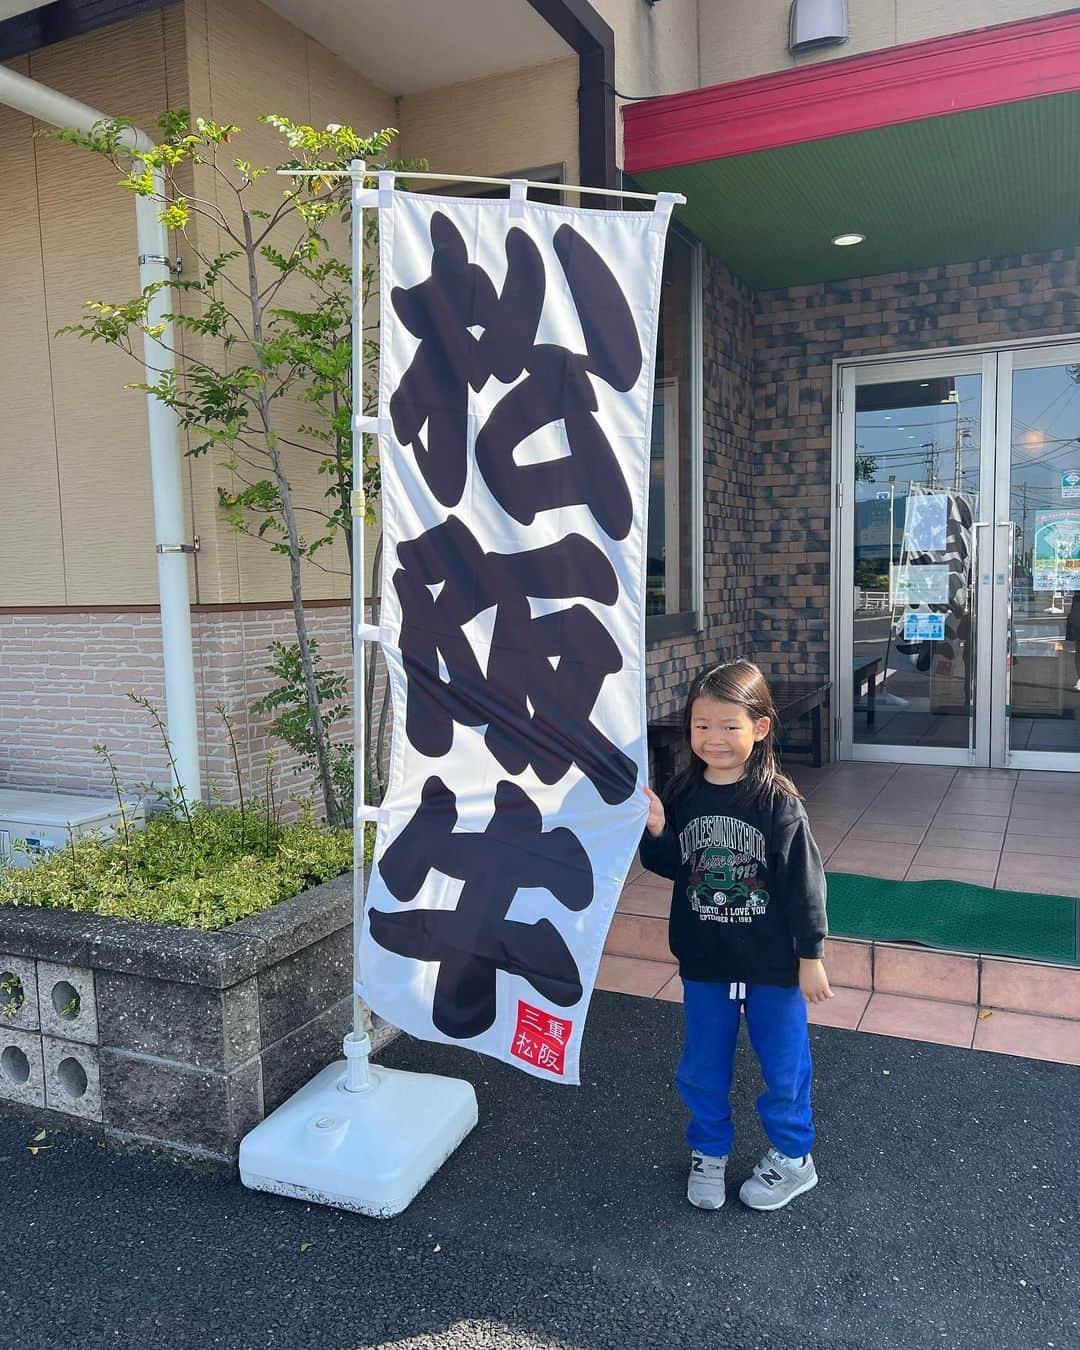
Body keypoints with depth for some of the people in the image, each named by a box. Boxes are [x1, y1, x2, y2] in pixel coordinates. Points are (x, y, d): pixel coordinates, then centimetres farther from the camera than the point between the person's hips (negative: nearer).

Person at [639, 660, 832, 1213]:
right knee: (702, 1066, 18)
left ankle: (792, 1157, 38)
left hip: (772, 962, -3)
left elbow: (804, 880, -12)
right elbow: (669, 866, 5)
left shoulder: (777, 800, -17)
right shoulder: (683, 793, -6)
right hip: (703, 961, 4)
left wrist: (810, 956, -8)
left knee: (783, 1064, 15)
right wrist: (655, 831, -15)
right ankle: (709, 1152, 41)